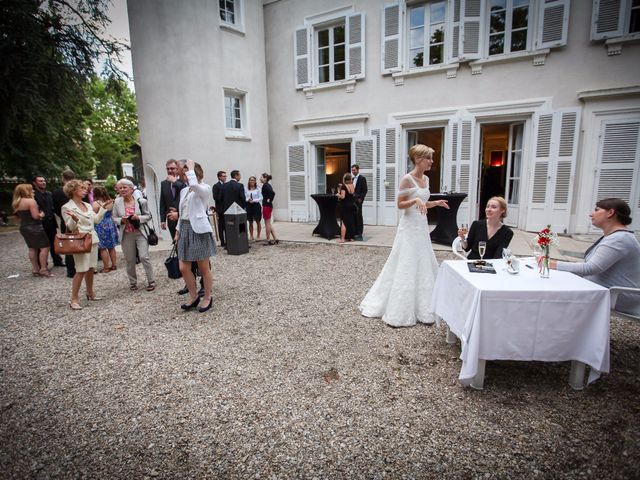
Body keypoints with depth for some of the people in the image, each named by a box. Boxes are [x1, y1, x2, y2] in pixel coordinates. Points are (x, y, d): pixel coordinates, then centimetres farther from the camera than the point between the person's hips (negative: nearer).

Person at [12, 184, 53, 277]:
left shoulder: (16, 203, 10)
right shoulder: (31, 201, -16)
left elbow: (19, 215, 17)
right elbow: (36, 216, -21)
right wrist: (41, 214, -1)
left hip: (23, 227, 9)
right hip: (34, 227, -9)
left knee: (32, 248, 15)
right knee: (44, 247, -3)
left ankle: (35, 269, 19)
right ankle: (43, 269, -5)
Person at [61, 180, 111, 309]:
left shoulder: (87, 205, 12)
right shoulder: (67, 207, -7)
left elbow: (96, 220, 14)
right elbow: (71, 227, -10)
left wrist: (103, 209, 11)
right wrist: (74, 219, -30)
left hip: (92, 240, 7)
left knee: (90, 269, 12)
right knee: (81, 271, -8)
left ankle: (90, 293, 26)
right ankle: (74, 300, 1)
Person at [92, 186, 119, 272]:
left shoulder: (95, 203, -12)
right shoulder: (109, 202, 4)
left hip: (101, 226, -6)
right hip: (111, 225, 6)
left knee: (102, 248, 2)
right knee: (111, 247, 14)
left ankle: (106, 268, 5)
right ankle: (113, 265, 19)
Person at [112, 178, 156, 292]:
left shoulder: (141, 201, -4)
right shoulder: (117, 202, 1)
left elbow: (148, 216, 3)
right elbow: (114, 218, 8)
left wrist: (139, 218, -16)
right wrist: (121, 220, -13)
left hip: (140, 233, -2)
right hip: (126, 235, 2)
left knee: (144, 257, -8)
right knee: (130, 260, 10)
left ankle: (151, 282, 4)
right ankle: (133, 282, 26)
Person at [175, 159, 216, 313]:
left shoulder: (205, 189, -6)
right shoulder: (184, 191, 15)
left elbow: (194, 185, -30)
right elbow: (182, 213, 21)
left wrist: (191, 167, -14)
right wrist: (178, 230, 16)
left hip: (199, 230, -7)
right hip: (185, 229, 7)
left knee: (204, 268, 4)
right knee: (183, 268, 6)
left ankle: (207, 297, 20)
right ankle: (193, 296, 24)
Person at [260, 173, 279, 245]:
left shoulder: (265, 185, -15)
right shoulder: (267, 185, 14)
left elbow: (272, 193, -28)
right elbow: (272, 193, 20)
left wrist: (269, 200, -16)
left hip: (266, 206, -10)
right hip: (268, 206, 10)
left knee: (267, 224, -1)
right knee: (269, 224, 14)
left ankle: (268, 240, 7)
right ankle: (275, 239, 16)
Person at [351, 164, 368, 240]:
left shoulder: (362, 178, -3)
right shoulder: (352, 179, 17)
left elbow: (365, 190, -8)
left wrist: (360, 198, -15)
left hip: (358, 200, -7)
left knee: (359, 216, -4)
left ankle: (359, 233, 0)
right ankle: (355, 232, 14)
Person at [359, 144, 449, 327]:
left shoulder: (426, 179, 11)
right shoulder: (407, 179, -14)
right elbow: (400, 205, -14)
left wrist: (435, 203, 6)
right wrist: (415, 200, -29)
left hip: (422, 227, 9)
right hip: (410, 228, -9)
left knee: (423, 266, 14)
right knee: (406, 268, -3)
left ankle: (420, 307, 29)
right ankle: (398, 312, 10)